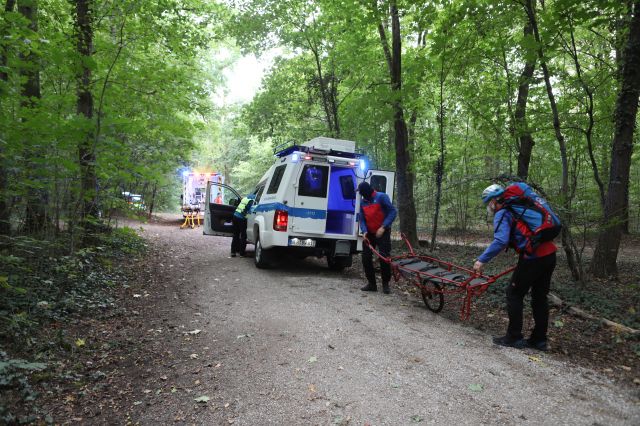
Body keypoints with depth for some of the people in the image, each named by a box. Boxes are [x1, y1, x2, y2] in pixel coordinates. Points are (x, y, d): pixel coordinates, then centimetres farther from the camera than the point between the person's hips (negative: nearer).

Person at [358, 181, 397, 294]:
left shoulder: (381, 197, -12)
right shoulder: (362, 202, 4)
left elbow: (393, 211, -16)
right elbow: (362, 219, 5)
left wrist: (383, 227, -23)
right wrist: (364, 231, -15)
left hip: (382, 233, -6)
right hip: (369, 234, 6)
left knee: (384, 257, -8)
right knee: (366, 258, 1)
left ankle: (385, 284, 8)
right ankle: (371, 283, 13)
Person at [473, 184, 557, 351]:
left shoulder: (502, 214, -7)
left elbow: (501, 241, -23)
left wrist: (482, 260, -22)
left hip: (533, 257, -8)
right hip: (550, 254, 8)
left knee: (514, 294, 5)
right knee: (540, 297, 16)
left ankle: (514, 337, 11)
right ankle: (539, 339, 24)